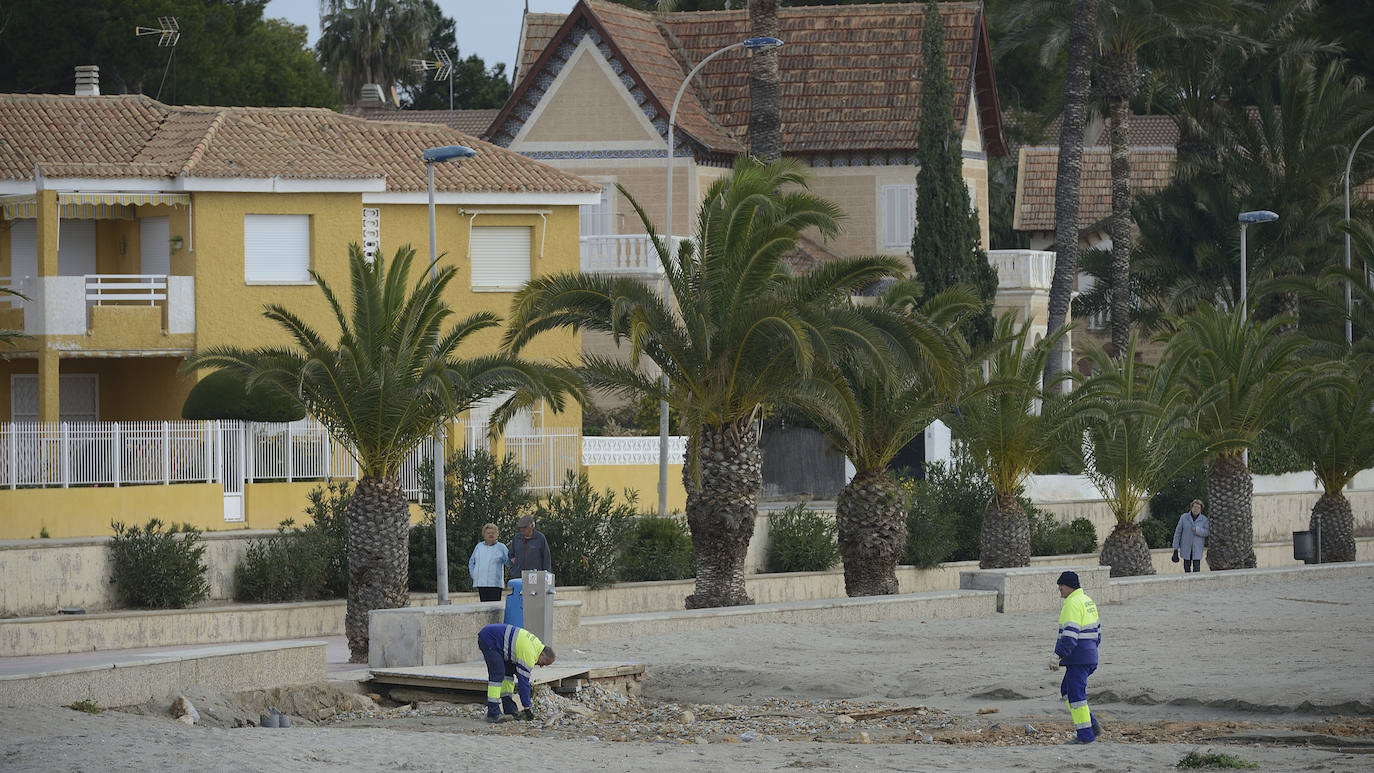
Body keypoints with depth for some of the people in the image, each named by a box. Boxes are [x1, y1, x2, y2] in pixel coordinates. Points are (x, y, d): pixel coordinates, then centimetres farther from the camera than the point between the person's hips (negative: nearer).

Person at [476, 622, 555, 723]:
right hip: (488, 639, -11)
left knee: (509, 671, 12)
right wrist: (526, 707, -11)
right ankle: (493, 713, -15)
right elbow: (523, 681, -17)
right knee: (498, 674, -14)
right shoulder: (529, 655, -19)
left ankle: (509, 709, 14)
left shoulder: (536, 644, 10)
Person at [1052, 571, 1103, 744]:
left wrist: (1058, 657, -24)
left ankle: (1085, 734, -3)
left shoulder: (1073, 604, -15)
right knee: (1066, 690, 17)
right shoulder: (1087, 601, 16)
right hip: (1090, 656, 10)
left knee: (1075, 694, -4)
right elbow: (1097, 631, 21)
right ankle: (1092, 725, 11)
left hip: (1078, 657, -10)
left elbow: (1070, 634, -23)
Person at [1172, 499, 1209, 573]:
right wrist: (1175, 547, -2)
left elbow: (1207, 533, -10)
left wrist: (1196, 530, -24)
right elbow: (1178, 532, 1)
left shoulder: (1204, 519, -2)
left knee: (1196, 569, -7)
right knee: (1187, 568, 7)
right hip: (1186, 547, 1)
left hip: (1197, 548, -1)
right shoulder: (1184, 517, -1)